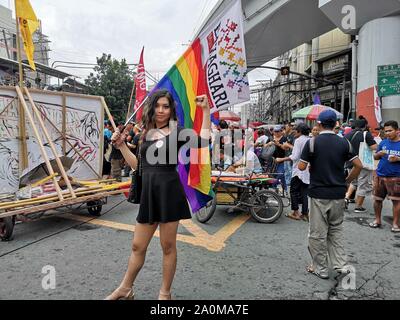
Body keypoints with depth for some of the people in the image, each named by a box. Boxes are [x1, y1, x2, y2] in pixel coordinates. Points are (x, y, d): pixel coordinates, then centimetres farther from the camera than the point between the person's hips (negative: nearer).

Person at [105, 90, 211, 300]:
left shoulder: (176, 132, -1)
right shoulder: (146, 133, 15)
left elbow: (204, 140, -16)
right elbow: (138, 166, 17)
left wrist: (206, 110, -15)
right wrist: (121, 145, 12)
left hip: (169, 191, -5)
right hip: (148, 193, 5)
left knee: (168, 246, 8)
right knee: (137, 246, 14)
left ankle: (165, 293, 26)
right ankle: (125, 289, 33)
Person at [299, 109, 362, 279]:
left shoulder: (312, 142, -10)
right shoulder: (344, 143, 1)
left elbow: (301, 167, -10)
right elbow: (358, 166, -1)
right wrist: (347, 181, 11)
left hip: (318, 193, -4)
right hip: (338, 193, 4)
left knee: (318, 233, 8)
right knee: (336, 230, 20)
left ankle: (320, 268, 18)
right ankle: (340, 264, 19)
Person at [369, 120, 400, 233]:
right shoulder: (383, 142, 7)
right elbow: (375, 157, 12)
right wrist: (379, 154, -9)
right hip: (380, 175, 3)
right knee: (377, 199, 9)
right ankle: (377, 220, 25)